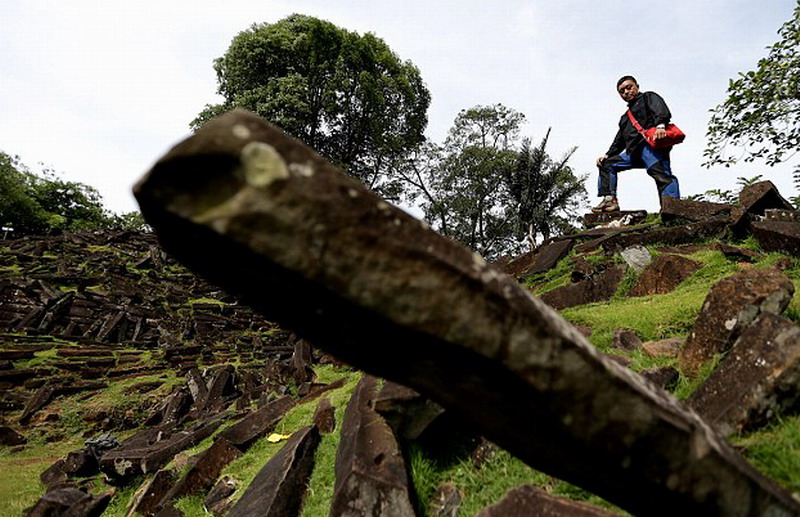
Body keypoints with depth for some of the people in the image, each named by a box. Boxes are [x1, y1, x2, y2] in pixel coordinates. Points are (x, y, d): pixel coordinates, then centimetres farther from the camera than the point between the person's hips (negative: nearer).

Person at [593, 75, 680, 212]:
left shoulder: (648, 97, 17)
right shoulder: (625, 117, 37)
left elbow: (661, 110, -5)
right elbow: (619, 141, 35)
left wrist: (660, 125, -26)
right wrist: (607, 155, 19)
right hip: (633, 152, 8)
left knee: (660, 174, -27)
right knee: (606, 164, 8)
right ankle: (610, 200, -3)